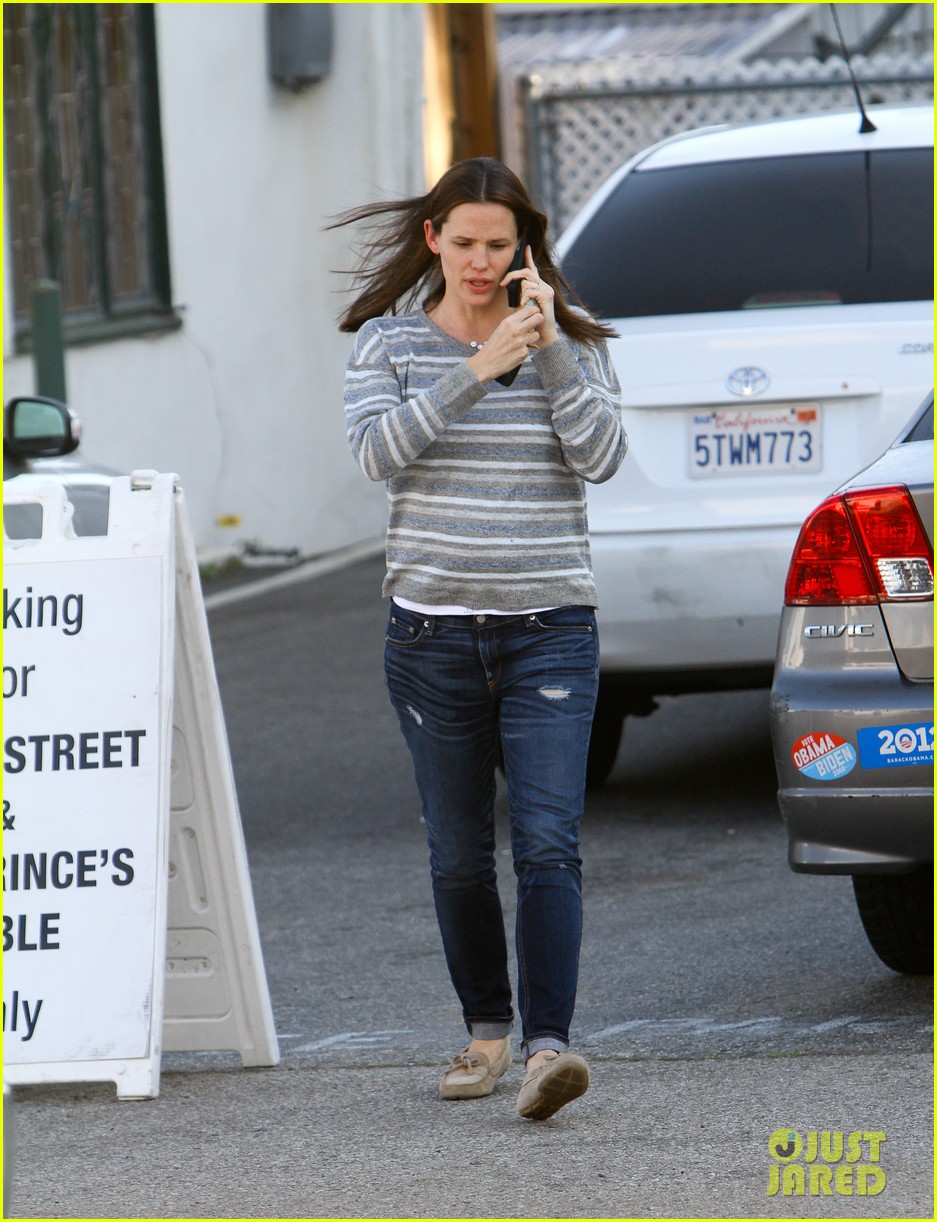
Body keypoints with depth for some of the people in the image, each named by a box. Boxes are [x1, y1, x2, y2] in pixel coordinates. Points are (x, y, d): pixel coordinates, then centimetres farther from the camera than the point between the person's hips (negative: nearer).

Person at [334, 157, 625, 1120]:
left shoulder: (570, 344, 5)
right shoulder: (389, 343, 4)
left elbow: (602, 456, -8)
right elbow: (377, 448, -13)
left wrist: (550, 348, -16)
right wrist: (476, 370, -21)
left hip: (549, 630, -1)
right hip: (433, 632, 1)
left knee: (548, 845, -14)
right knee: (458, 853, 9)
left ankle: (548, 1045, -22)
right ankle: (486, 1028, 27)